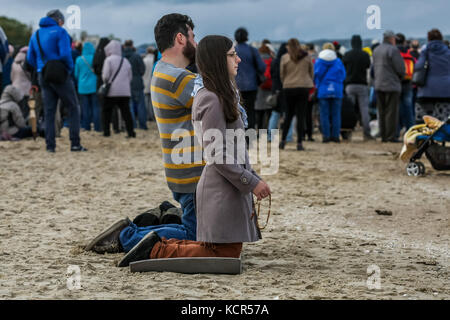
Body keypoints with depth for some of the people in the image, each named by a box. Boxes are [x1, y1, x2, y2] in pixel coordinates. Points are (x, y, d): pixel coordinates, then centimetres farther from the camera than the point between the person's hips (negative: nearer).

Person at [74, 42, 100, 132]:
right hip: (94, 86, -2)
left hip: (83, 87, 2)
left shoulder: (79, 59, -2)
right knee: (96, 107, 1)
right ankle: (97, 127, -3)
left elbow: (76, 74, 7)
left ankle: (86, 126, 7)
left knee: (85, 107, 7)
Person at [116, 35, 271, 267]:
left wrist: (254, 179, 19)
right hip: (221, 189, -10)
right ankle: (157, 252, -2)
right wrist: (251, 182, -16)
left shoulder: (222, 97, 16)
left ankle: (161, 246, 13)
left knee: (229, 252, 10)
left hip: (231, 187, 10)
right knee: (225, 255, -8)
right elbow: (217, 156, -20)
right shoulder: (212, 100, -16)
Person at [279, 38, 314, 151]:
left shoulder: (285, 58, -2)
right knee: (301, 116, 0)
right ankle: (299, 143, -3)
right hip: (304, 87, 0)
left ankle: (283, 140, 11)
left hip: (289, 88, 0)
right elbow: (311, 73, 8)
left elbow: (282, 75, 3)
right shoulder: (307, 57, 3)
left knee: (289, 114, 15)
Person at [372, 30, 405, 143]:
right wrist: (400, 77, 5)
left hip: (378, 85, 7)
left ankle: (383, 136, 12)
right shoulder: (393, 50, -12)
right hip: (392, 85, -7)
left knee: (382, 112, 10)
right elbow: (400, 68, -13)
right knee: (391, 112, -4)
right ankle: (391, 136, -5)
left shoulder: (376, 50, 13)